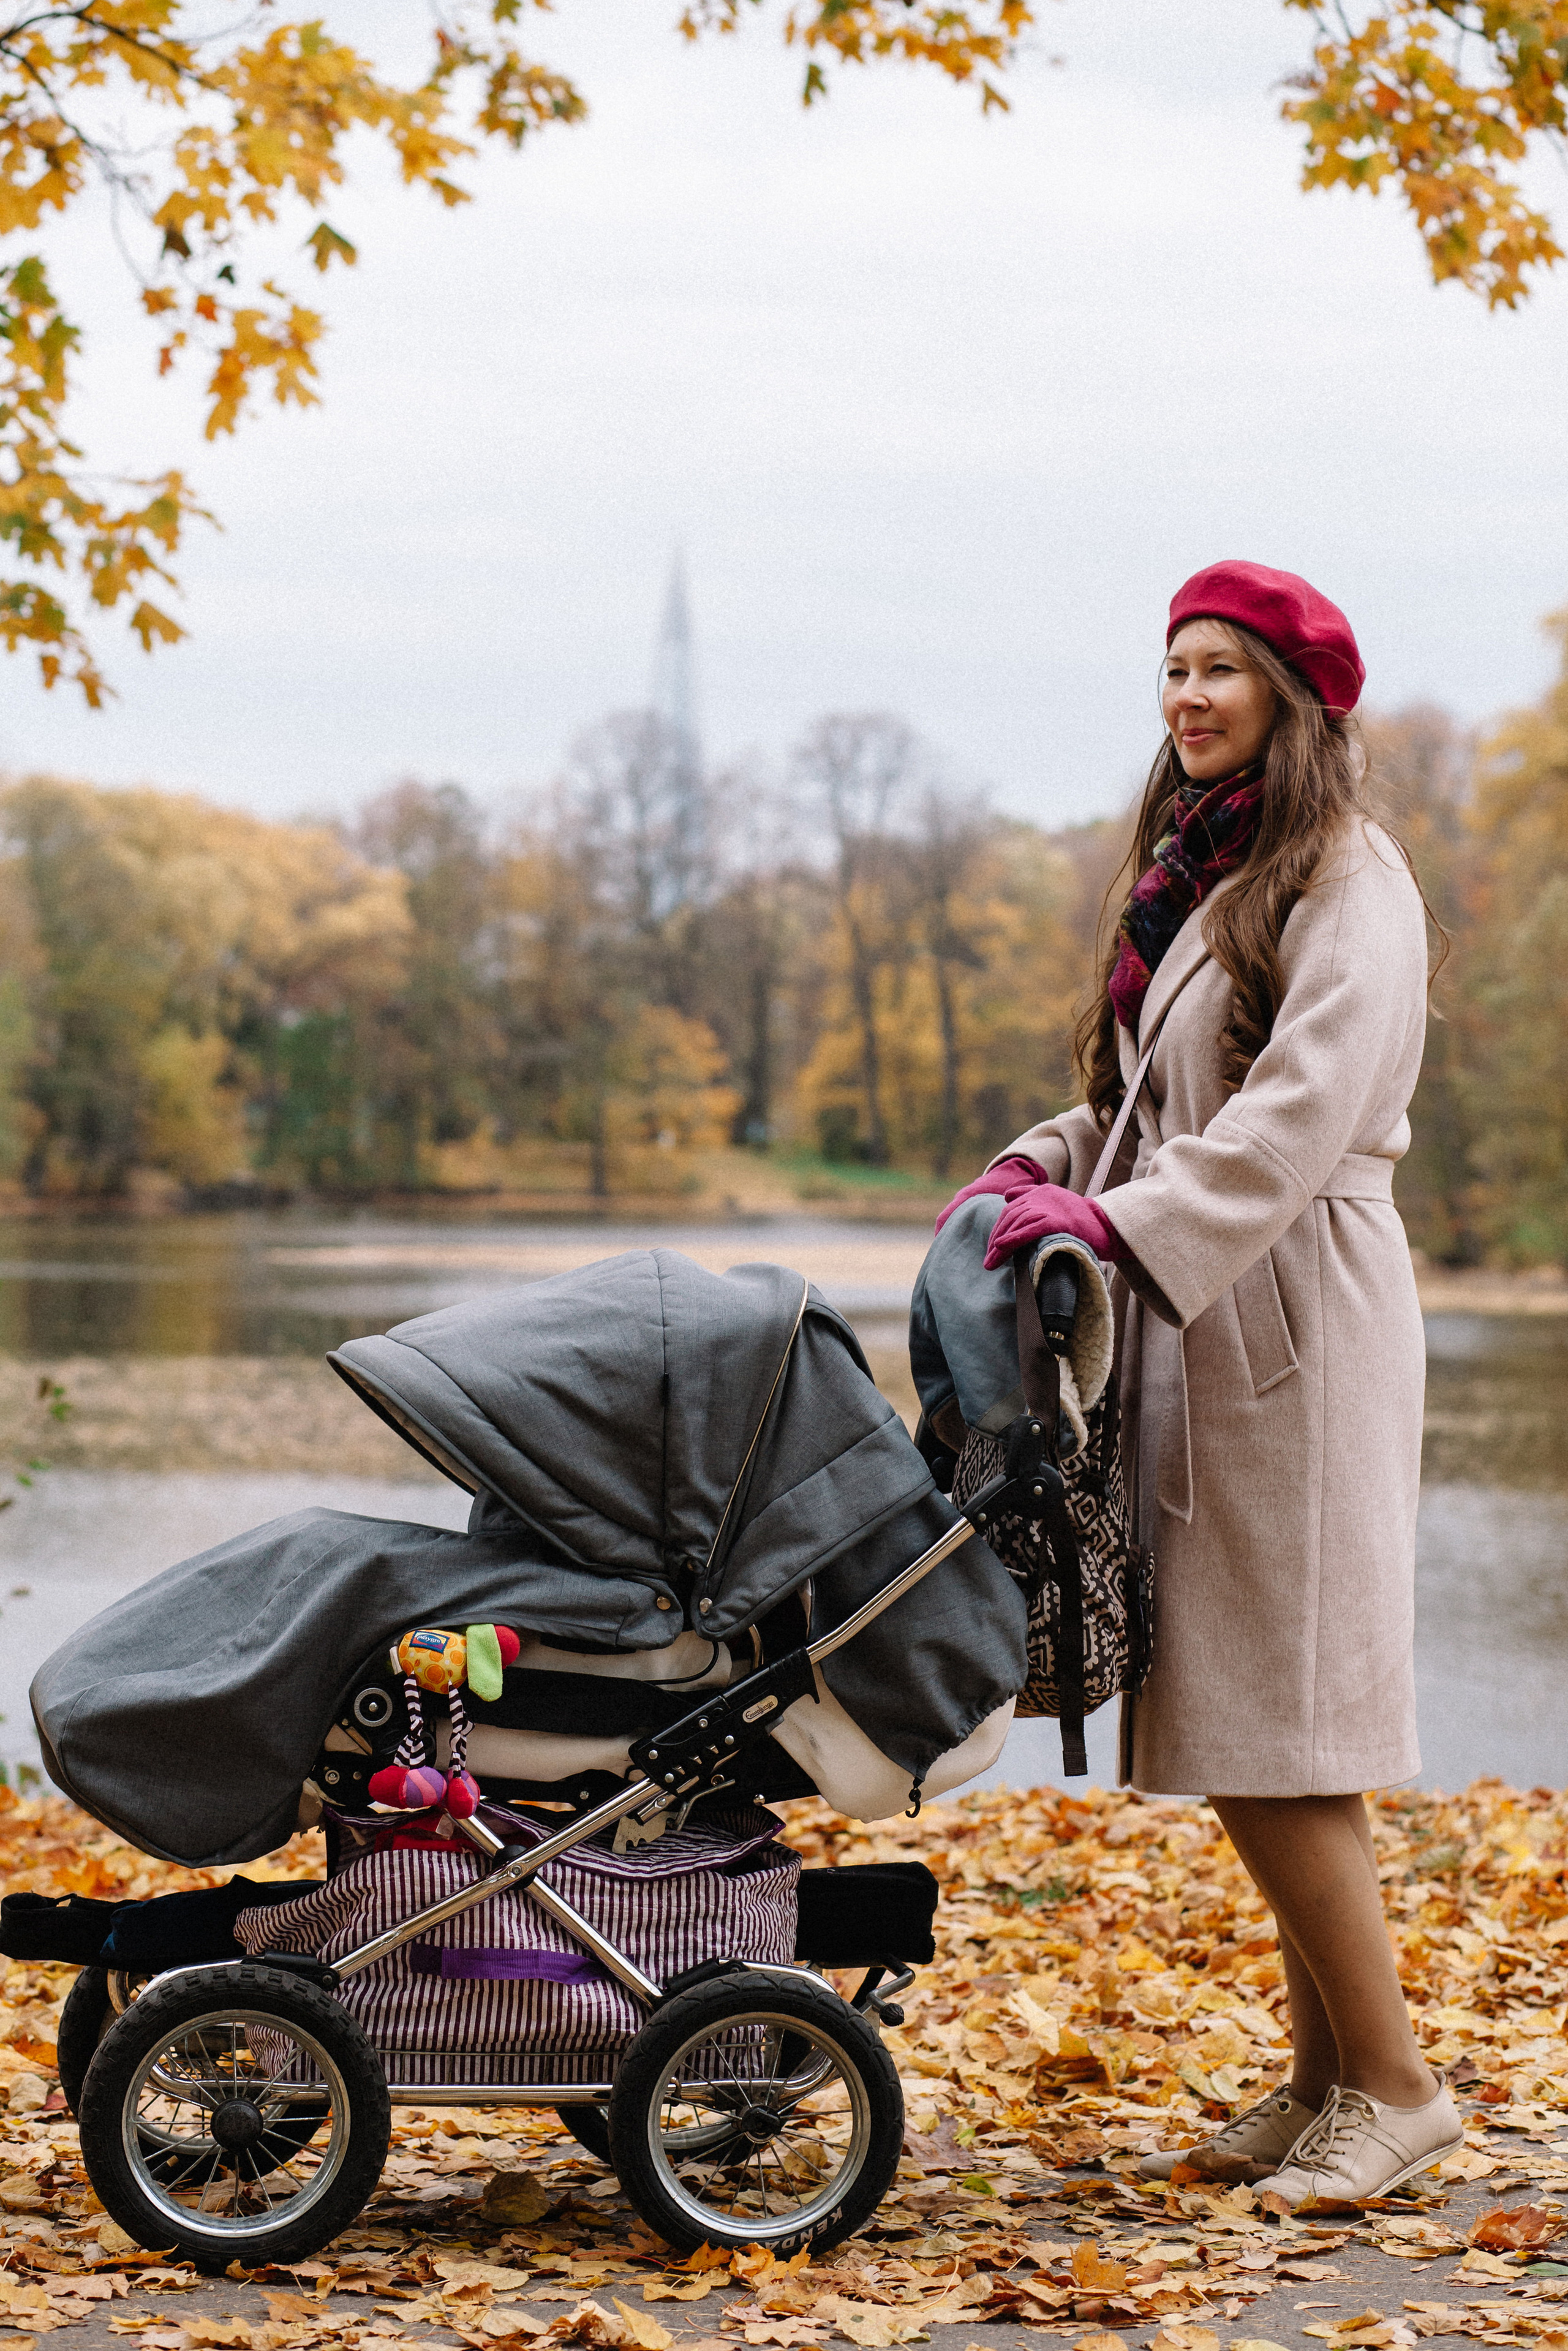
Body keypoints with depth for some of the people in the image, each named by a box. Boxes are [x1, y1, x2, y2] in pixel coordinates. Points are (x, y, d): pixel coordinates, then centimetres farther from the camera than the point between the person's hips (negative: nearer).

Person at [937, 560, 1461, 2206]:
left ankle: (1393, 2084, 1)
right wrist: (1049, 1165, 9)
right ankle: (1325, 2078, 16)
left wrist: (1130, 1222, -23)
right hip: (1195, 1325, 9)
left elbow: (1303, 1111, -19)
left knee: (1270, 1731, -9)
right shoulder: (1193, 874, 20)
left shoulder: (1348, 881, -8)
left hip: (1291, 1321, -9)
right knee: (1236, 1726, 8)